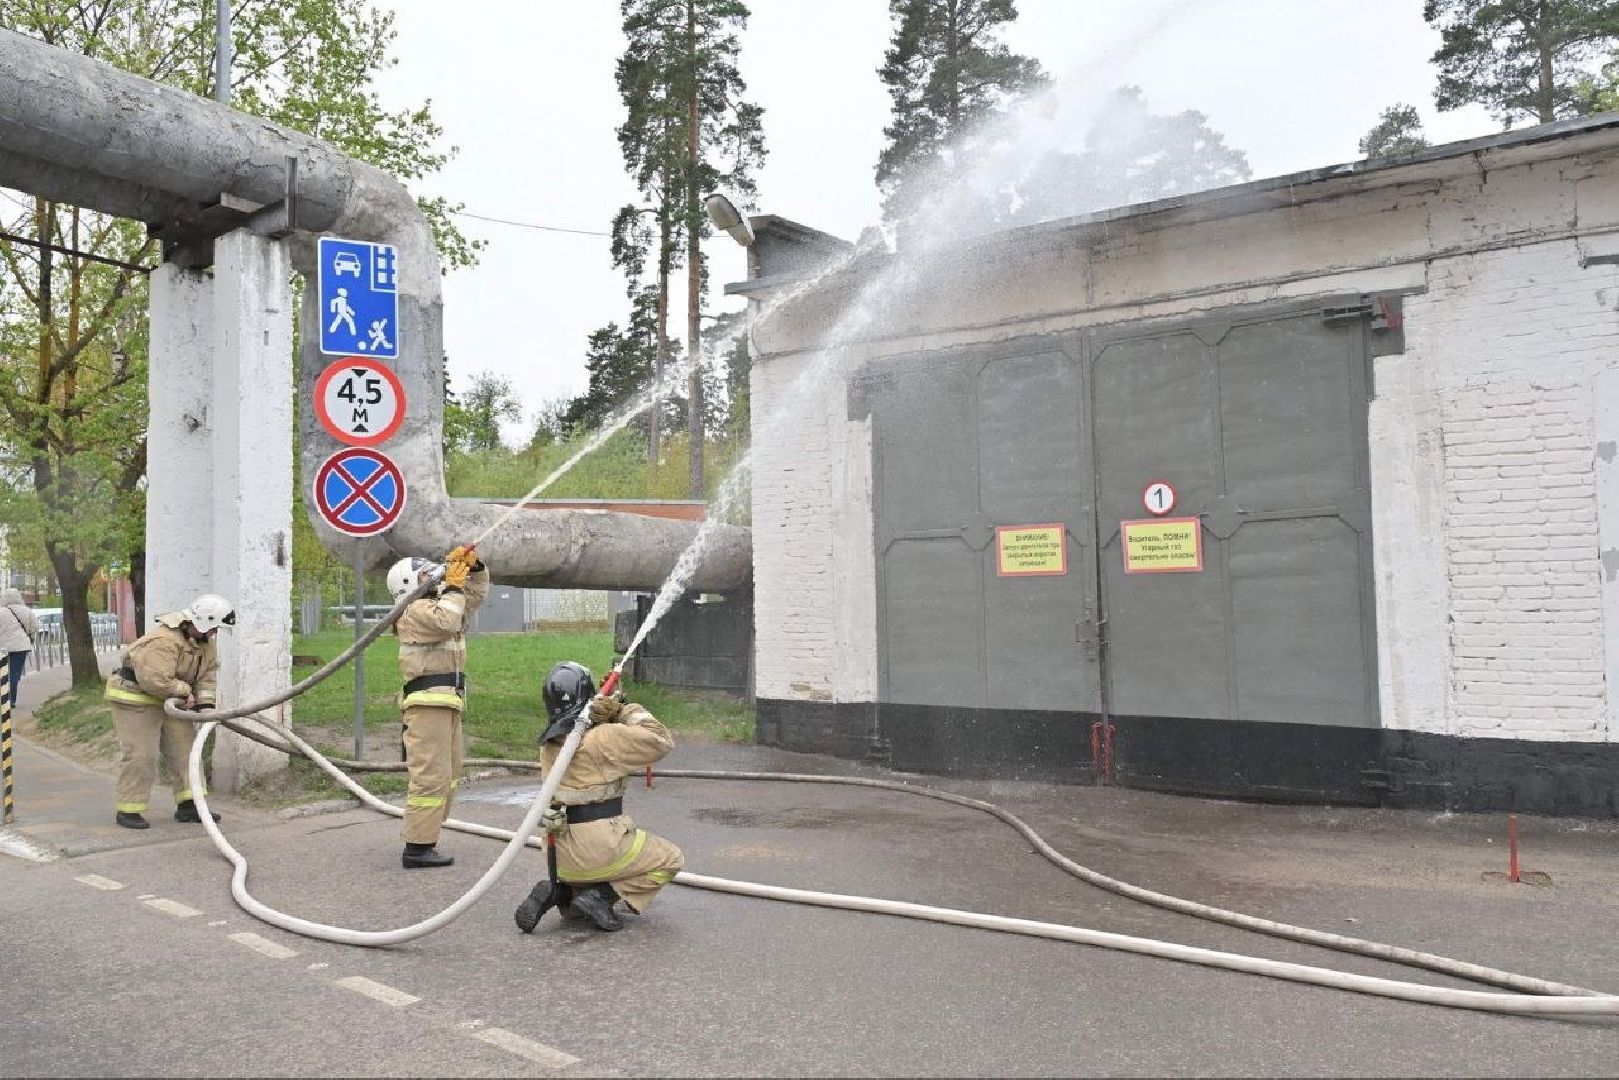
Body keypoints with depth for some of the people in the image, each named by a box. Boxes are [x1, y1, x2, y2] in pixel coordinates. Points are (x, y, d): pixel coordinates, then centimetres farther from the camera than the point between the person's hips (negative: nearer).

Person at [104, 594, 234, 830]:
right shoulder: (163, 641, -32)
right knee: (140, 755, -9)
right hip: (135, 698, -9)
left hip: (168, 699, 9)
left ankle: (188, 806, 10)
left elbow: (209, 672, 1)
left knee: (184, 748, 6)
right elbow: (156, 681, -35)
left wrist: (205, 706, -9)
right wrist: (185, 692, -20)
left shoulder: (204, 639, -3)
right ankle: (128, 810, 2)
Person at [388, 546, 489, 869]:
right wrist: (453, 585, -12)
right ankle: (417, 848, -11)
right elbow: (445, 622, -25)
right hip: (427, 702, -10)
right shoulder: (415, 610, -6)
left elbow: (476, 593, 29)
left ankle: (424, 838, 19)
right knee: (431, 775, -13)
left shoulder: (438, 603, 23)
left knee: (449, 775, 14)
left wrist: (474, 566, 12)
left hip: (447, 702, 10)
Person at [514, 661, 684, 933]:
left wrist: (612, 714, -3)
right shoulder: (604, 738, -16)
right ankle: (599, 896, -4)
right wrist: (627, 711, -2)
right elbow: (661, 741, -12)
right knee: (671, 860, 11)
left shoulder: (548, 743, 7)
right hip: (599, 847, -7)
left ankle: (558, 891, 6)